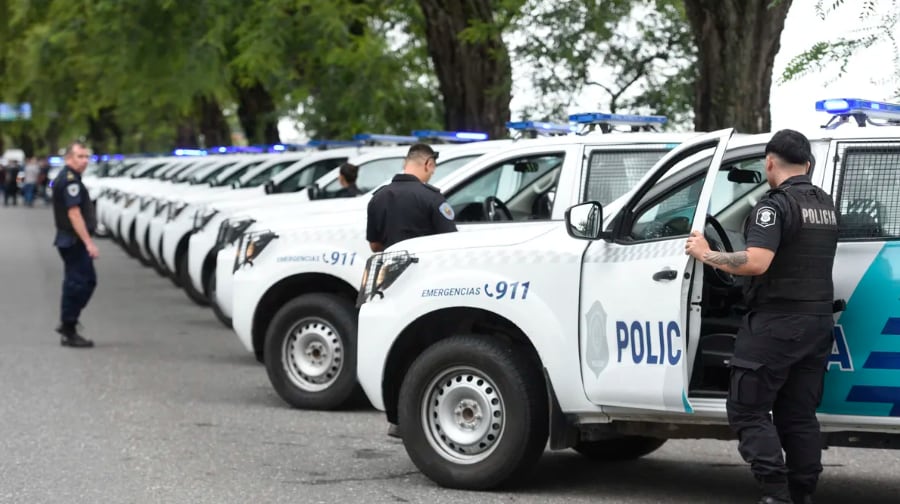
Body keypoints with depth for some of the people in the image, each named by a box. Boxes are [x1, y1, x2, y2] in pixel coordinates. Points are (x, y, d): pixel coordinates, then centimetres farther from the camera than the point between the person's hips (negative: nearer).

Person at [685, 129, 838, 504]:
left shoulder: (775, 205, -13)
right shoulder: (826, 206, 13)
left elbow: (756, 262, -26)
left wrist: (706, 255, -14)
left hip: (776, 323, -8)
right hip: (818, 322, 8)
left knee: (747, 410, -2)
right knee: (799, 415, 12)